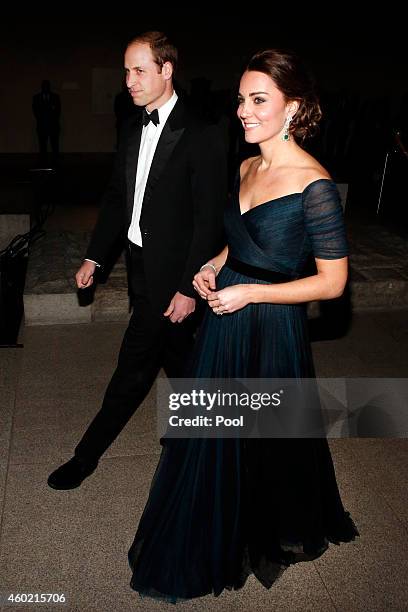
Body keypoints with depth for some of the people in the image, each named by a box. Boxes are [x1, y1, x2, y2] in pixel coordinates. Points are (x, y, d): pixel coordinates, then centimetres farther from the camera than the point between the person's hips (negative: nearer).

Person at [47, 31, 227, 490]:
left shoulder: (200, 138, -16)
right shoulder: (133, 129, 7)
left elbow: (209, 220, -16)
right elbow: (116, 197, 13)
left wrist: (188, 287, -18)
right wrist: (94, 256, 10)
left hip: (170, 275, -7)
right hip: (142, 263, 7)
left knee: (134, 366, 2)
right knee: (174, 355, 20)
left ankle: (87, 455, 17)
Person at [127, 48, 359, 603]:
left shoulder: (314, 184, -19)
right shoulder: (246, 169, 4)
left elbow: (333, 282, -17)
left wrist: (248, 292, -18)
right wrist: (214, 267, 0)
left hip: (272, 332, -7)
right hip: (225, 323, 7)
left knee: (266, 441, 13)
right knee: (216, 432, 20)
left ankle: (271, 537, 43)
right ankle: (217, 538, 46)